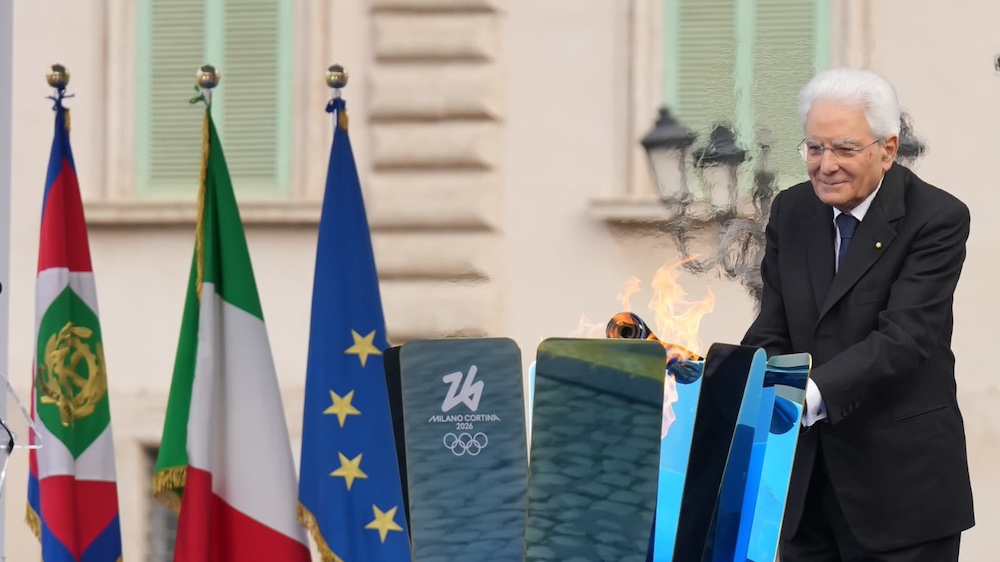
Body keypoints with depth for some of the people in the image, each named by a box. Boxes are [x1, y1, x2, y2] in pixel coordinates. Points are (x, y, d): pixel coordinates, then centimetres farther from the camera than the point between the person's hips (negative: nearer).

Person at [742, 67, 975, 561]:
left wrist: (809, 396, -34)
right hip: (806, 480, 5)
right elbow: (772, 334, 5)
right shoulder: (791, 212, 7)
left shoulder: (937, 219, -11)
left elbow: (904, 338, -21)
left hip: (900, 484, -5)